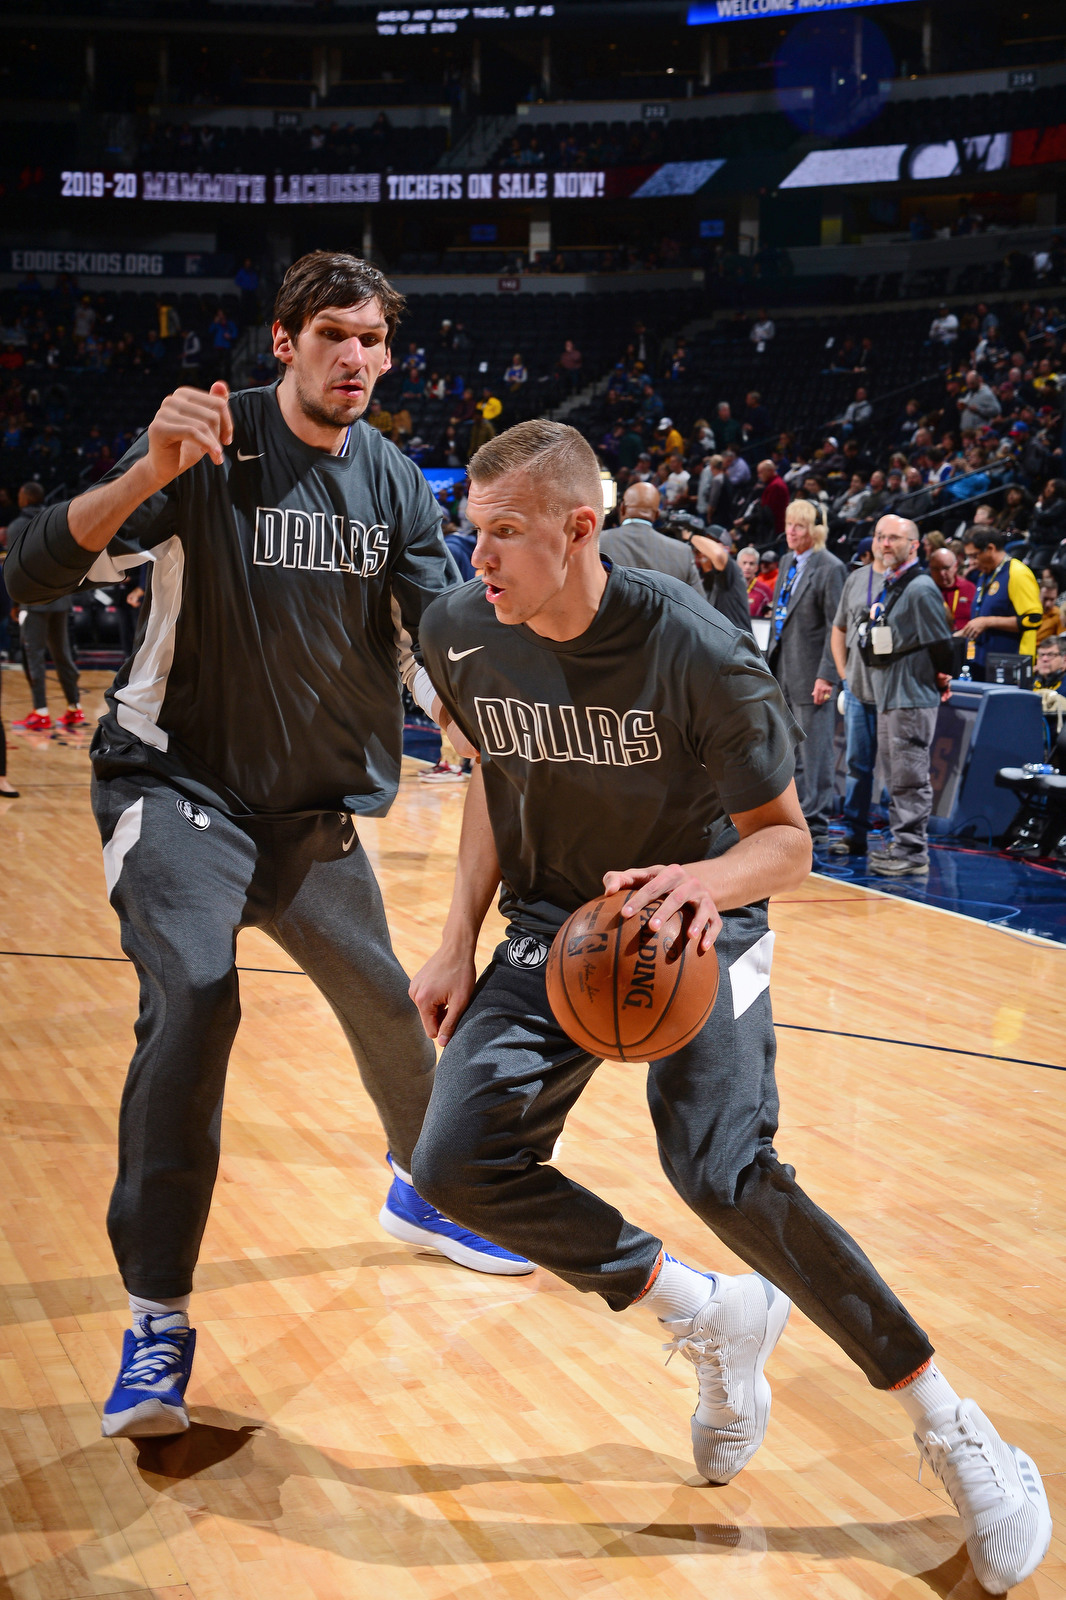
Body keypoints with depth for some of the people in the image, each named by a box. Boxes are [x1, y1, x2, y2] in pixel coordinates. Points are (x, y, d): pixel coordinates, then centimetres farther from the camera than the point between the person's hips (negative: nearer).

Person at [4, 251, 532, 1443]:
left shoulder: (396, 485, 1)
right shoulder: (211, 448, -14)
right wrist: (152, 473, -38)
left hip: (314, 803, 6)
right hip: (176, 781, -5)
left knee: (390, 1002, 15)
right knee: (192, 1001, -26)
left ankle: (421, 1191, 45)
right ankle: (157, 1319, -17)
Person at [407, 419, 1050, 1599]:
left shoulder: (692, 651, -24)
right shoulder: (460, 634, -10)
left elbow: (785, 840, -15)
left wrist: (710, 881, -38)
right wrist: (460, 943, 3)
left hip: (693, 926, -5)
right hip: (554, 926, 5)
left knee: (726, 1173, -25)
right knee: (457, 1167, -12)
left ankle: (950, 1428, -6)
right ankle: (711, 1319, 6)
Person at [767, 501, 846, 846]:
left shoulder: (830, 568, -12)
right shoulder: (787, 561, 13)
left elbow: (836, 627, -15)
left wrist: (826, 676, -19)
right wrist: (771, 661, 17)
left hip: (811, 673, -8)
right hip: (783, 669, 8)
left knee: (814, 752, -2)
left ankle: (816, 825, 4)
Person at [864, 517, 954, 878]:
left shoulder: (920, 588, -14)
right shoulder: (889, 587, 16)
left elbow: (940, 643, -15)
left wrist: (940, 681, -4)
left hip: (912, 698, -10)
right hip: (888, 697, 10)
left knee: (910, 777, -8)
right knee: (897, 777, 16)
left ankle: (913, 853, -5)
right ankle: (901, 844, 24)